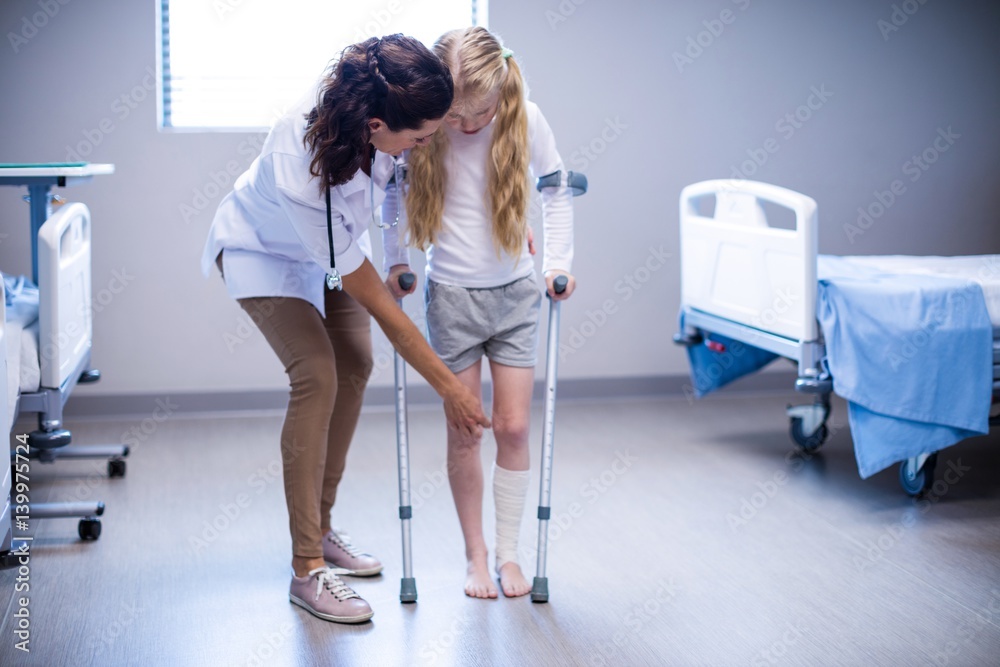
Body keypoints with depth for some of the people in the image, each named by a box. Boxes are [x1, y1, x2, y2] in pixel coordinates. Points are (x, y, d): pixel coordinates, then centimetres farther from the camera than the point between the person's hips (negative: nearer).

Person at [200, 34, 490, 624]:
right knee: (317, 374, -20)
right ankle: (307, 569, -12)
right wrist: (447, 386, -27)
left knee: (355, 364, 5)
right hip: (265, 252, -7)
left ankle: (320, 527, 21)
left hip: (331, 243, 7)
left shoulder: (373, 112, -31)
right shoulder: (307, 178, -44)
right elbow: (376, 303, -35)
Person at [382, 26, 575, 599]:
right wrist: (397, 261, -1)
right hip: (452, 296, 0)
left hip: (516, 293, 1)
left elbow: (557, 188, 5)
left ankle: (509, 552, 17)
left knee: (514, 428, 2)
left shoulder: (525, 119, -11)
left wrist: (558, 261, -2)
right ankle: (476, 556, 18)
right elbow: (392, 190, 6)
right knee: (464, 434, 3)